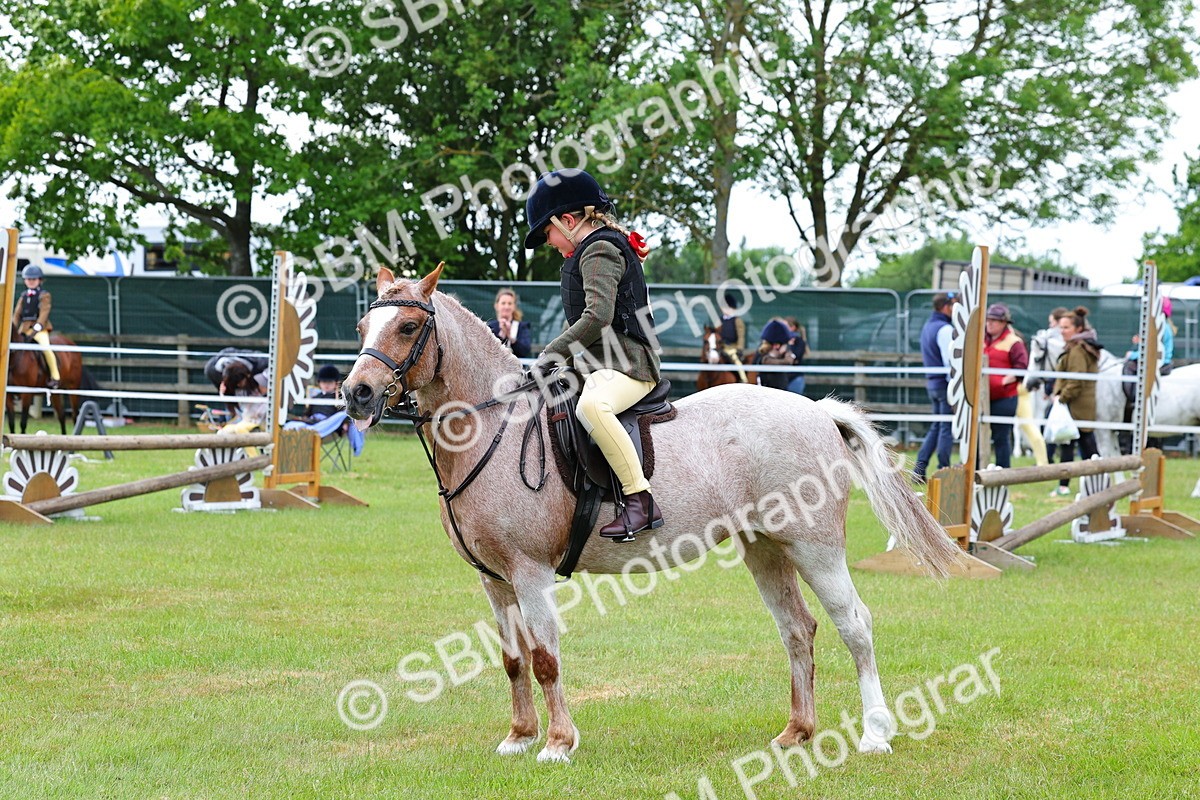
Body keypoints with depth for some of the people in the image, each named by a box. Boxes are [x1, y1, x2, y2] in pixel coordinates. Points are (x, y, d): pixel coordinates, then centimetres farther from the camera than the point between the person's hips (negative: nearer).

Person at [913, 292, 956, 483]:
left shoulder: (927, 326, 16)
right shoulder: (945, 329, -14)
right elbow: (949, 360, -18)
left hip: (932, 382, 9)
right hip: (945, 383, -9)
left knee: (936, 427, 13)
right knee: (947, 428, -4)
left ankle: (919, 469, 6)